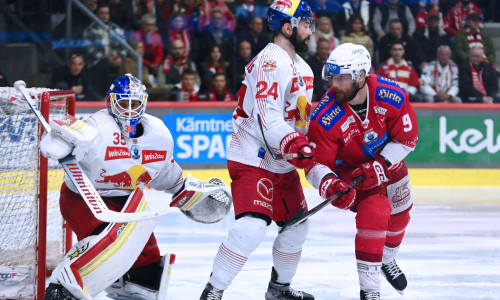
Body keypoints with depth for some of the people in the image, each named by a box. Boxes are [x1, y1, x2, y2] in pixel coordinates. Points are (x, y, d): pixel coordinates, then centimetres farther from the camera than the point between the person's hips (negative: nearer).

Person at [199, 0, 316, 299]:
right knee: (251, 227, -22)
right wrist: (292, 143, -41)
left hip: (284, 163, 10)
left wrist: (306, 147, 18)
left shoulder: (302, 67, 14)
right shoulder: (270, 63, -19)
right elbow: (266, 116, -29)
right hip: (253, 159, -10)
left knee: (297, 227, 16)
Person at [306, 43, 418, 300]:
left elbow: (407, 137, -17)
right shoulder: (326, 118, -33)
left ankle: (387, 260, 54)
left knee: (399, 215, 21)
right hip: (349, 169, -4)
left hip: (388, 162, 4)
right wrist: (329, 185, -49)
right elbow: (316, 163, -29)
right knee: (375, 212, -25)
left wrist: (380, 166, -28)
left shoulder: (391, 95, -29)